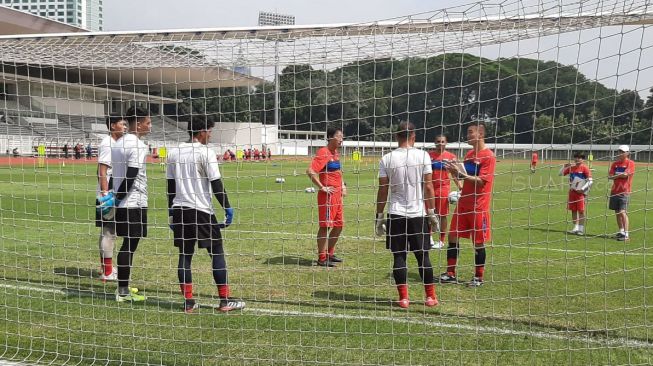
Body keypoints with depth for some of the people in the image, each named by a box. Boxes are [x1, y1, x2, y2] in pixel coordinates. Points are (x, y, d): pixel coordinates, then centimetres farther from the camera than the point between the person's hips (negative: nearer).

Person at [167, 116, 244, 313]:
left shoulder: (174, 153, 9)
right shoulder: (205, 153, -9)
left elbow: (170, 184, 13)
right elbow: (216, 184, -12)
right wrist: (228, 208, -5)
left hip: (179, 209, 6)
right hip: (201, 210, -6)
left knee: (185, 254, 9)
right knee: (217, 252, 3)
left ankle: (189, 302, 11)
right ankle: (225, 301, 5)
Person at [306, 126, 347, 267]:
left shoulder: (336, 153, 14)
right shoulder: (323, 152, -14)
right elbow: (310, 171, -24)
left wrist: (342, 185, 16)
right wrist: (322, 187, -20)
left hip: (337, 195, 9)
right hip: (327, 195, -9)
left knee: (339, 225, 13)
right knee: (326, 226, -4)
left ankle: (329, 254, 27)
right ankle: (322, 258, 5)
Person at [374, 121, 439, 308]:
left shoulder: (387, 159, 1)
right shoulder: (423, 156, -2)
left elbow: (382, 190, 1)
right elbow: (428, 187, -3)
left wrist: (379, 216, 8)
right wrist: (432, 213, 3)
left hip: (396, 214, 0)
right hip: (418, 214, 0)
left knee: (399, 256, 5)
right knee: (422, 255, 9)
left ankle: (403, 297, 5)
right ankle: (431, 296, 17)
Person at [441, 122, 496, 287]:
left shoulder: (488, 156, -12)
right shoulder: (469, 154, 13)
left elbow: (481, 181, -18)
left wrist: (461, 173, -24)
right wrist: (454, 171, -2)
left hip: (478, 206, -8)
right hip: (463, 203, 8)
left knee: (478, 243, 3)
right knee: (453, 237, 7)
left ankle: (478, 277, 16)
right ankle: (450, 274, 16)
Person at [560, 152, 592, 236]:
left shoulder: (584, 168, -7)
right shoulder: (571, 168, 9)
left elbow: (590, 181, -11)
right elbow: (561, 173, 16)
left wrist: (582, 189, -17)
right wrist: (564, 166, -2)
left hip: (580, 192, -6)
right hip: (572, 191, 6)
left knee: (581, 210, -3)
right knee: (573, 210, 9)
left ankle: (581, 229, 2)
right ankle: (576, 227, 18)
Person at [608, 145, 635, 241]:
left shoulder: (630, 163, -5)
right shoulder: (615, 163, 11)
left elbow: (625, 174, -18)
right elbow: (609, 176, 3)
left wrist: (615, 175, -3)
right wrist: (620, 175, -13)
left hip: (624, 191, -6)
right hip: (615, 190, 6)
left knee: (623, 212, -13)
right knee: (617, 212, 11)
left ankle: (626, 234, -10)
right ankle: (621, 232, 22)